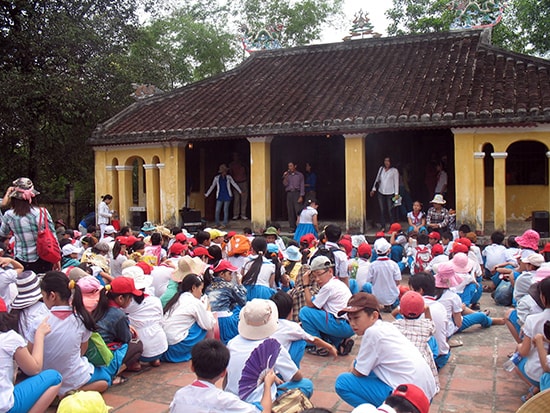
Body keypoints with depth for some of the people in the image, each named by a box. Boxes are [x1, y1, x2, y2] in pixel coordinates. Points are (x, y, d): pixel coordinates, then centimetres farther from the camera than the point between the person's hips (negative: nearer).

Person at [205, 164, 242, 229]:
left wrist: (240, 191, 5)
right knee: (217, 210, -2)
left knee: (225, 210, 1)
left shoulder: (228, 177, 3)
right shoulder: (217, 178, 2)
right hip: (220, 196, 1)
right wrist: (206, 194, 9)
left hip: (227, 196, 0)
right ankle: (216, 223, 11)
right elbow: (212, 186, 9)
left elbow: (234, 184, 7)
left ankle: (224, 224, 8)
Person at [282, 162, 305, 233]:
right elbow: (285, 184, 4)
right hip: (289, 193, 3)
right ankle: (292, 227, 6)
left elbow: (302, 186, 1)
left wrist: (301, 196, -8)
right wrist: (284, 177, -9)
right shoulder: (287, 175, 15)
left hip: (297, 193, -3)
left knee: (298, 211, -11)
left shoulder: (300, 175, 6)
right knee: (290, 211, 1)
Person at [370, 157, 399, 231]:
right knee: (382, 210, 4)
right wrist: (374, 189, 12)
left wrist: (396, 194, -10)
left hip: (390, 193, -4)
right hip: (381, 193, 4)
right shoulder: (381, 168, 10)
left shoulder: (394, 171, -2)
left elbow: (396, 182, -4)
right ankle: (383, 227, 11)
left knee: (390, 211, -4)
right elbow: (377, 179, 16)